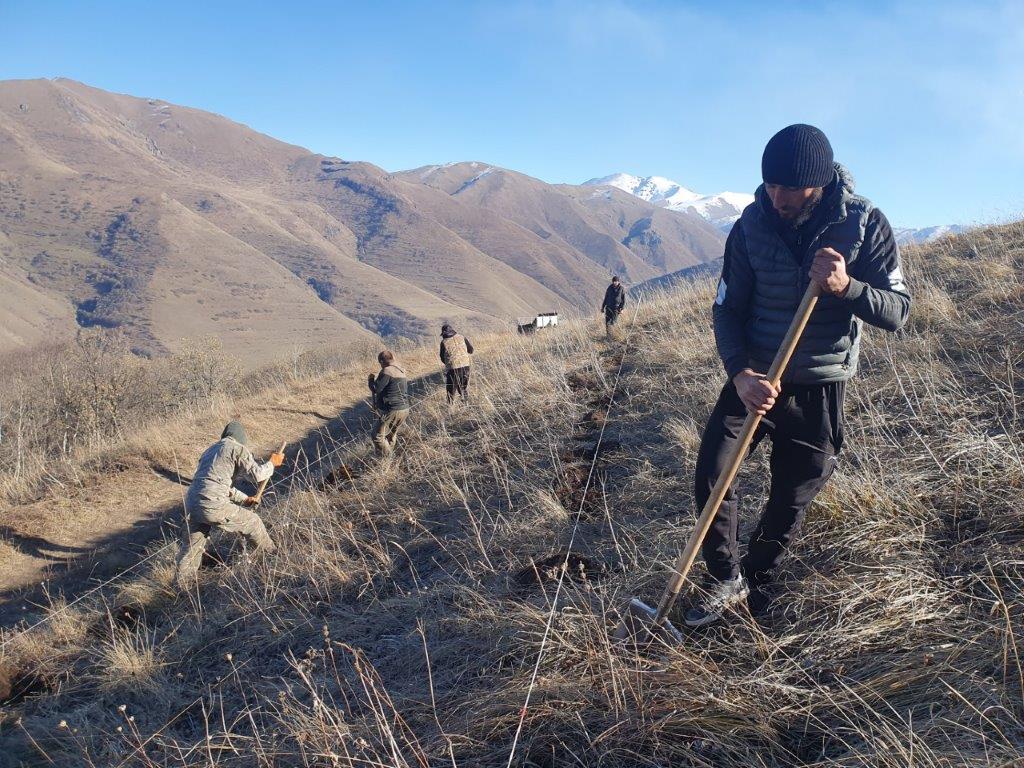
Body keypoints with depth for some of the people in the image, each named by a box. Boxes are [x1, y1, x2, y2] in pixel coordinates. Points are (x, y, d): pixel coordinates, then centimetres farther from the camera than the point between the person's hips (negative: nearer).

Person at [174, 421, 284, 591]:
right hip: (213, 506, -7)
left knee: (191, 548, 18)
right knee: (251, 521, 14)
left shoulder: (211, 450, 28)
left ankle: (182, 587, 18)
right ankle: (272, 555, 32)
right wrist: (272, 463, 16)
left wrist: (244, 499, 38)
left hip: (191, 504, 7)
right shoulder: (237, 448, 1)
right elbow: (258, 475, -2)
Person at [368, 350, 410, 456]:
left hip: (392, 411, -9)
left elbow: (375, 389, -13)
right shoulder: (401, 372, 14)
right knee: (391, 435, 23)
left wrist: (371, 379, 7)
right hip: (405, 409, 9)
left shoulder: (387, 371, -13)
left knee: (378, 436, -2)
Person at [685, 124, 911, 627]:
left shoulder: (864, 223, -11)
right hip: (754, 379, 1)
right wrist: (740, 372, -23)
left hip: (819, 390, -1)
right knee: (710, 476, -10)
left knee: (790, 502, 10)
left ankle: (754, 586, 34)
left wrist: (847, 286, -32)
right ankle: (726, 579, 12)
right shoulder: (751, 226, -7)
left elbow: (898, 311, -11)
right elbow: (727, 310, -6)